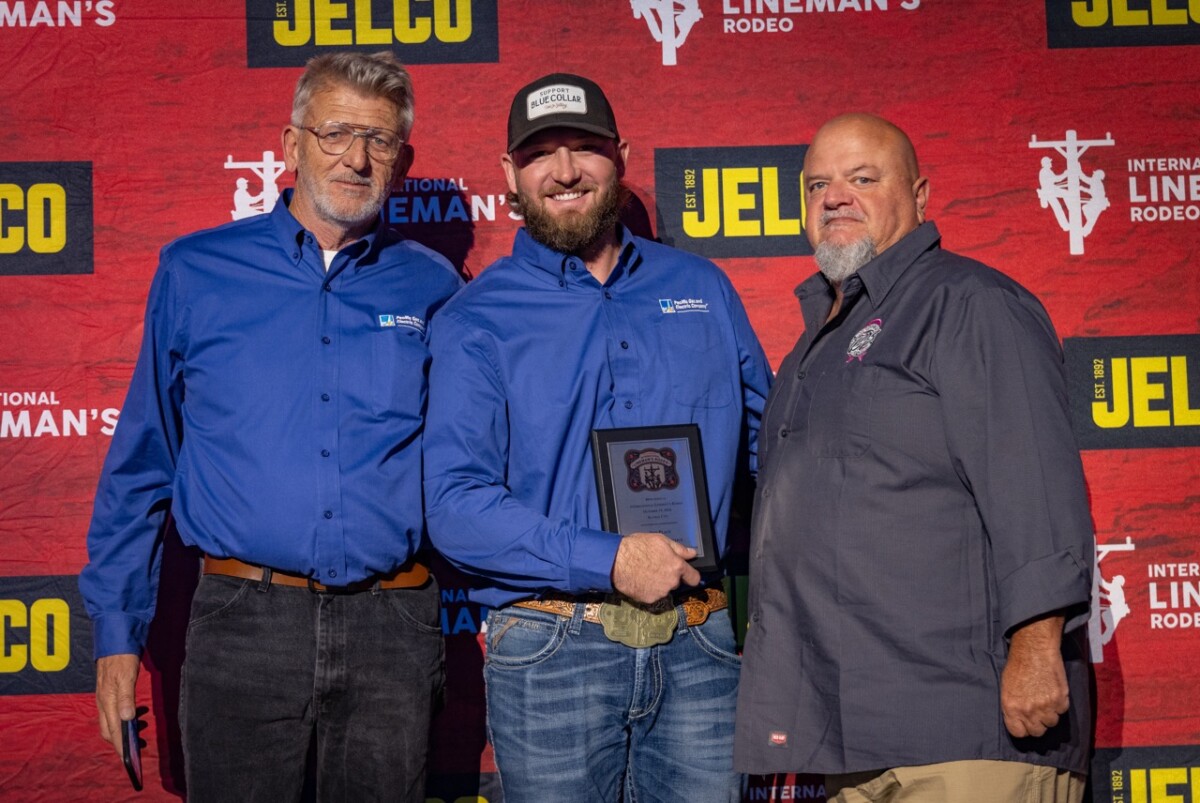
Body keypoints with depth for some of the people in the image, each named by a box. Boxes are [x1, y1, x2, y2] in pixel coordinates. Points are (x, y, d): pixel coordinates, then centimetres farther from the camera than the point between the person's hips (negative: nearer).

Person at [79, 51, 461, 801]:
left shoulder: (434, 290, 5)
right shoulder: (196, 272, 3)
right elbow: (140, 462, 7)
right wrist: (118, 629, 4)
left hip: (393, 627, 1)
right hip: (243, 622, -1)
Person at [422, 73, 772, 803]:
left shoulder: (702, 289, 11)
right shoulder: (474, 322, -1)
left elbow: (767, 443, 19)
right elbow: (456, 505, -10)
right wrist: (607, 561, -18)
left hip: (701, 651, 3)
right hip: (550, 653, -2)